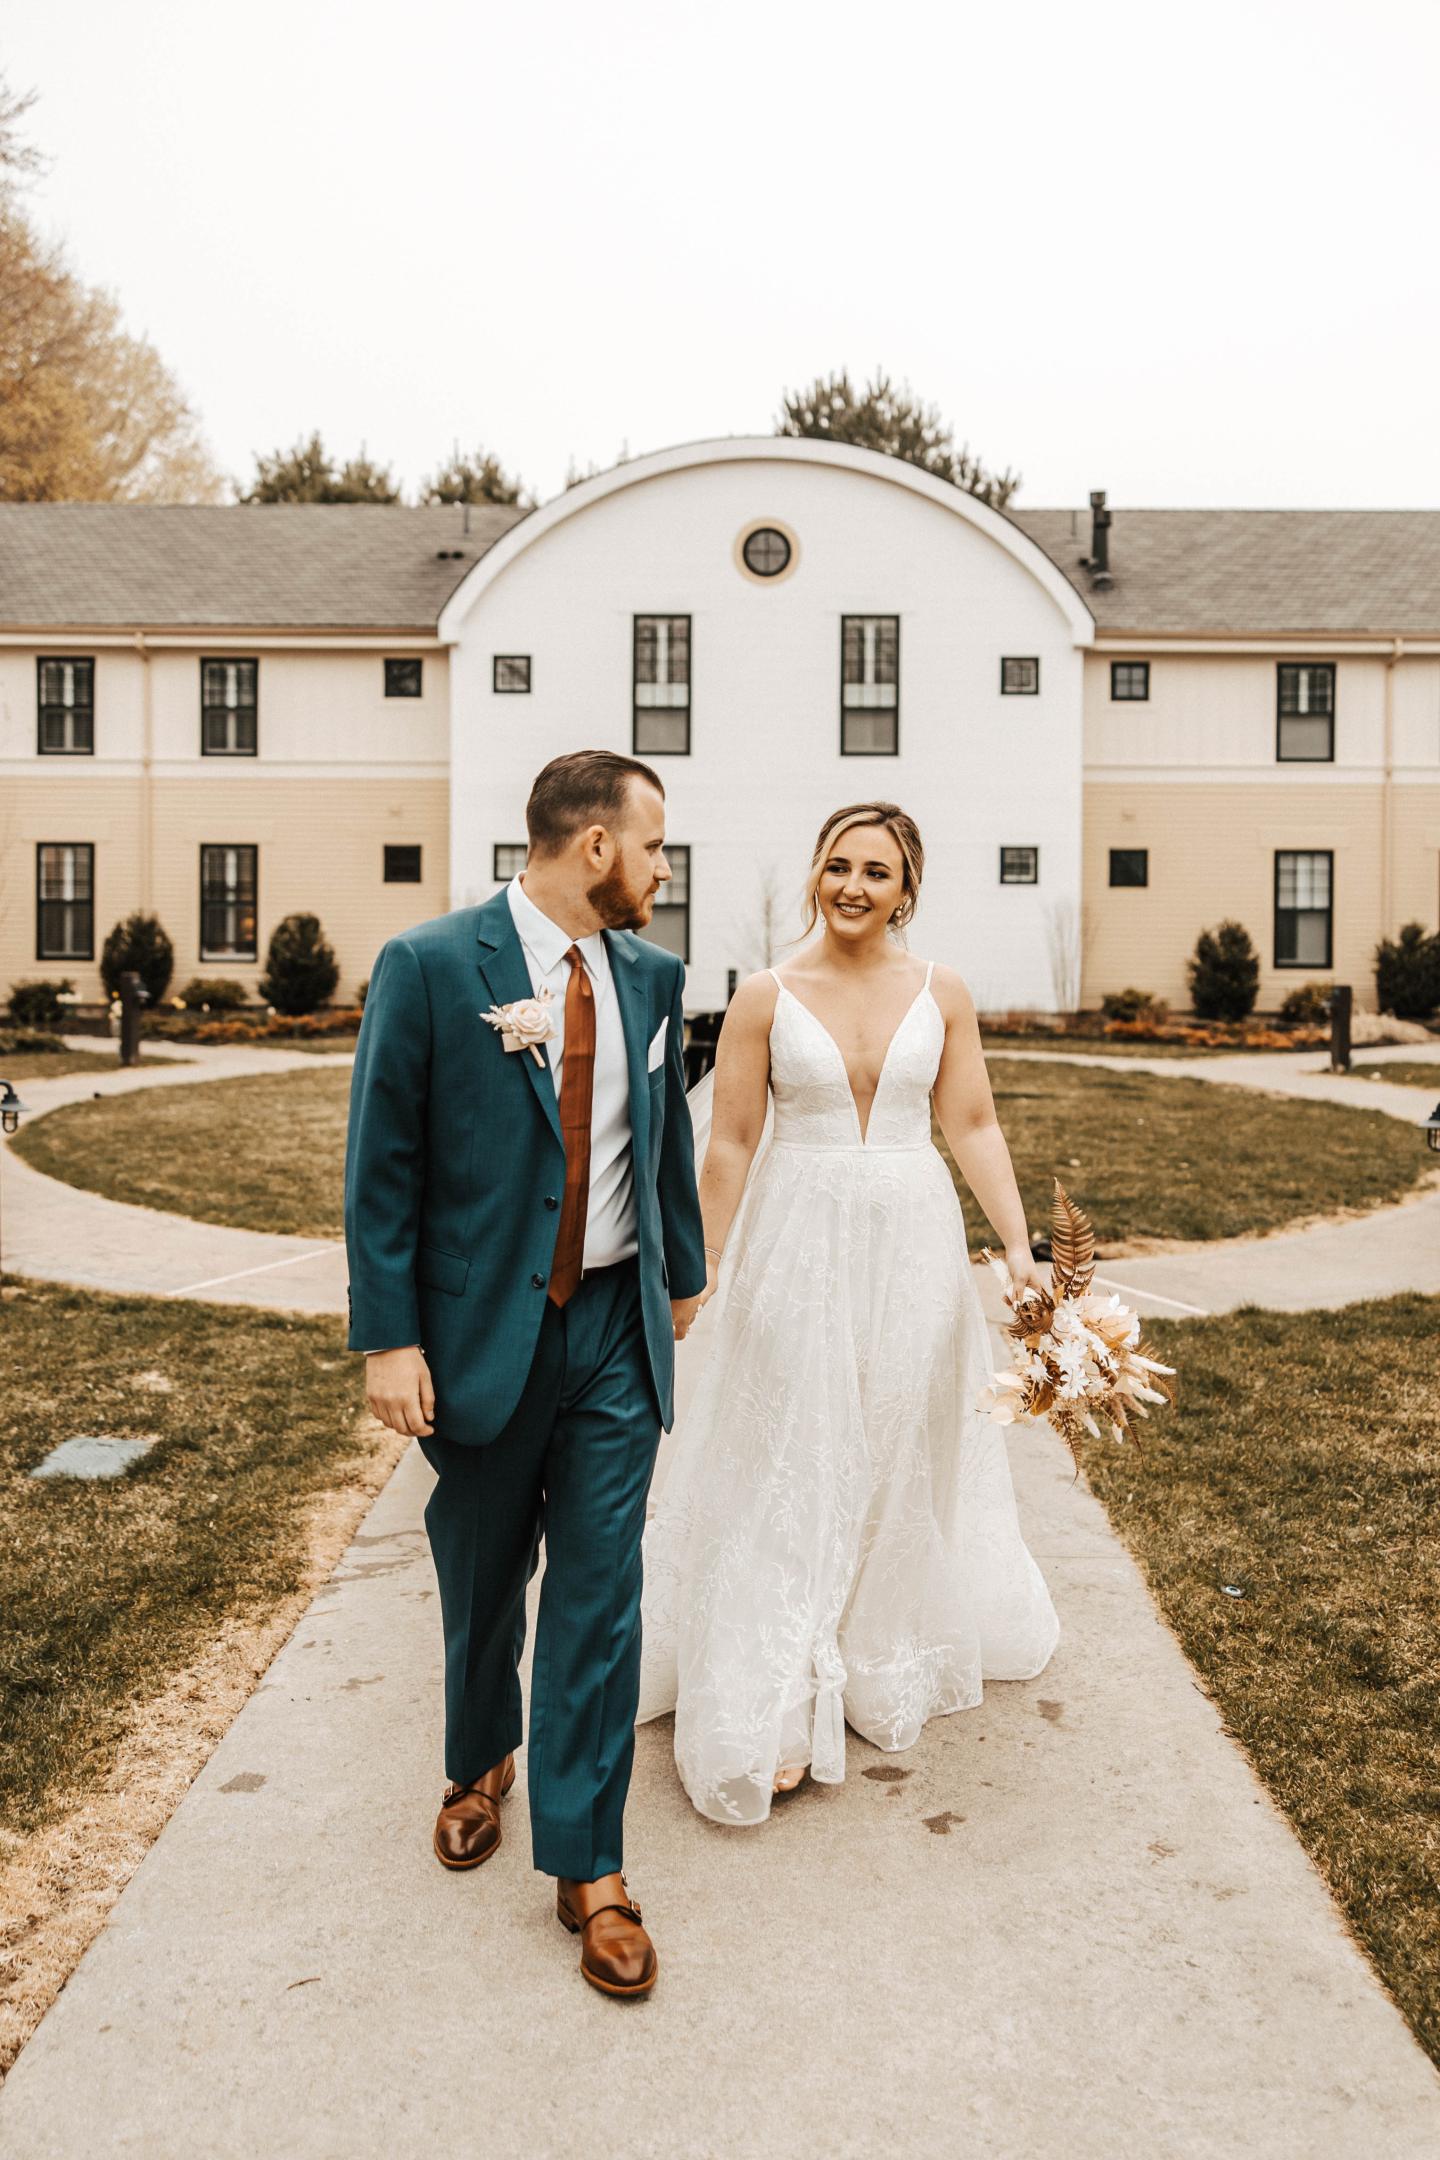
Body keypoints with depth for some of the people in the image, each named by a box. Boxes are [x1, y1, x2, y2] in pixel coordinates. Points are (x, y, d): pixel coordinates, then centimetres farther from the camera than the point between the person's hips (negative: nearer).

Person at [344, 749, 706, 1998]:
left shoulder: (650, 976, 3)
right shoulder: (430, 967, -11)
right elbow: (382, 1165, -10)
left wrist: (685, 1273, 21)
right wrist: (389, 1339, -12)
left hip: (618, 1333, 3)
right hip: (483, 1329, -2)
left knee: (601, 1598, 5)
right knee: (482, 1581, 18)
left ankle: (587, 1865, 22)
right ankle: (481, 1762, 48)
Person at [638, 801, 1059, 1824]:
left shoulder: (942, 993, 2)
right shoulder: (766, 996, -4)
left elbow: (975, 1127, 3)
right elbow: (729, 1144, -2)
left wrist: (1019, 1246, -5)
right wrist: (705, 1275, -2)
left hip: (913, 1245, 2)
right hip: (798, 1247, -2)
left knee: (905, 1452, 15)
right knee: (789, 1465, 3)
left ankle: (896, 1650, 40)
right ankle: (771, 1715, 15)